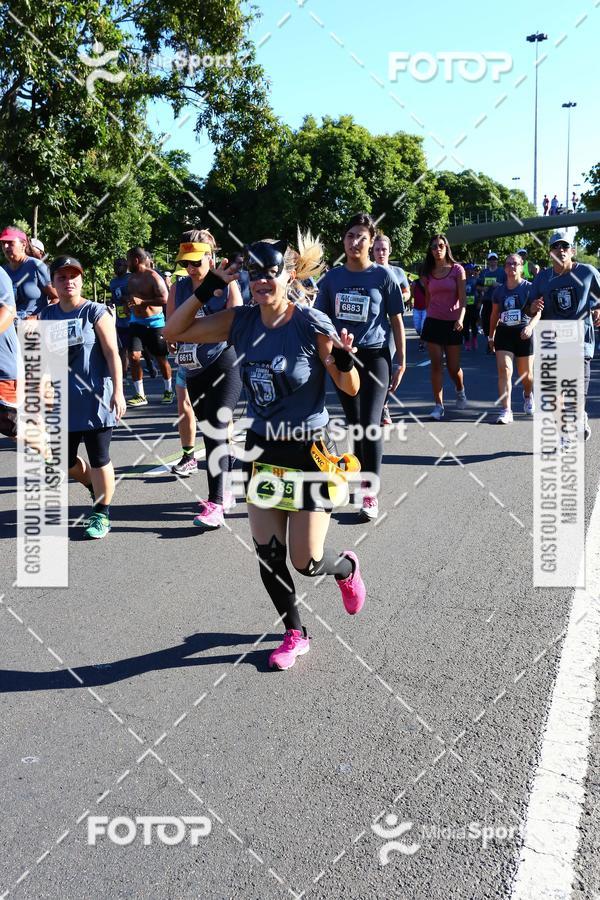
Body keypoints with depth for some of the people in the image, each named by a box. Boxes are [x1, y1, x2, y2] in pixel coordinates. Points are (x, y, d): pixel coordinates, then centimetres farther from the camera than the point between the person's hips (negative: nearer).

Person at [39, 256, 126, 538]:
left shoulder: (96, 312, -6)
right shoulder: (47, 315, 8)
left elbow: (112, 354, -10)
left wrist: (118, 392, -16)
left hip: (95, 398, -5)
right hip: (62, 401, 5)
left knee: (98, 457, 1)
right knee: (65, 459, 11)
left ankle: (102, 513, 15)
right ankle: (95, 487, 39)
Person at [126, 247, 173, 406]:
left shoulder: (153, 277, -12)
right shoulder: (132, 278, 11)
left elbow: (165, 299, -21)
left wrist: (142, 302, -25)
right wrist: (129, 304, 11)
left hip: (154, 322, -6)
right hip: (136, 322, 6)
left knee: (161, 359, 5)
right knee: (134, 356, -8)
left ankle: (168, 391, 24)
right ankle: (140, 395, -2)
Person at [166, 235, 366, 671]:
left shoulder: (312, 323, -16)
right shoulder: (242, 322, -3)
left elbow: (350, 388, -10)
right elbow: (175, 331, 1)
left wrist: (345, 361, -31)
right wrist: (208, 288, -8)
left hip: (308, 449, -4)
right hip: (261, 447, 5)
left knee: (307, 561, 0)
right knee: (267, 553, 8)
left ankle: (346, 568, 37)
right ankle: (295, 634, 30)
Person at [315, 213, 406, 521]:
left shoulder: (383, 276, -4)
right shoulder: (332, 277, 3)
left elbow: (396, 320, -1)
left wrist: (401, 361, -2)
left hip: (375, 357, -3)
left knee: (370, 424, -10)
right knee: (353, 423, 12)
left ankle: (370, 494, -2)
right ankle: (361, 478, 27)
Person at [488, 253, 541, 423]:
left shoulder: (529, 288, -3)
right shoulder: (499, 290, 7)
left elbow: (537, 312, -9)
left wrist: (530, 326, -27)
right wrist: (491, 336, 19)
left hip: (523, 333, -2)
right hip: (504, 333, 2)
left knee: (525, 374, 11)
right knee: (504, 370, -15)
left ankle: (528, 396, 46)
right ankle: (506, 411, -17)